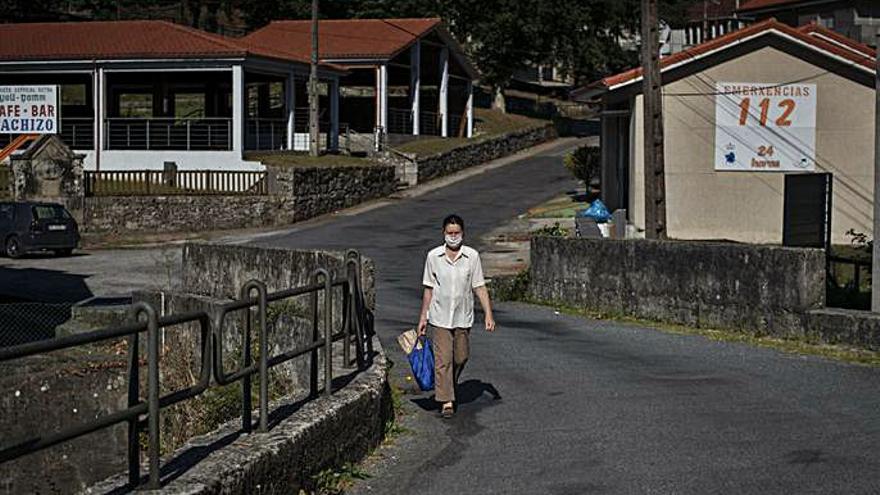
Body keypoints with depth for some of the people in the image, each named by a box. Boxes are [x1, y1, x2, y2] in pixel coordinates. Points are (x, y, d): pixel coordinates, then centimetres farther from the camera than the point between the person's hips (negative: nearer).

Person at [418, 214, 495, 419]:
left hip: (463, 317, 1)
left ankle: (448, 388, 37)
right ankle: (446, 401, -6)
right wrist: (423, 317, 6)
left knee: (461, 358, 12)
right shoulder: (433, 256, -1)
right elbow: (429, 289, 5)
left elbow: (479, 287, 0)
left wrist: (488, 315, -6)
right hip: (440, 318, -1)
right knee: (443, 360, -8)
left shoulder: (472, 256, -2)